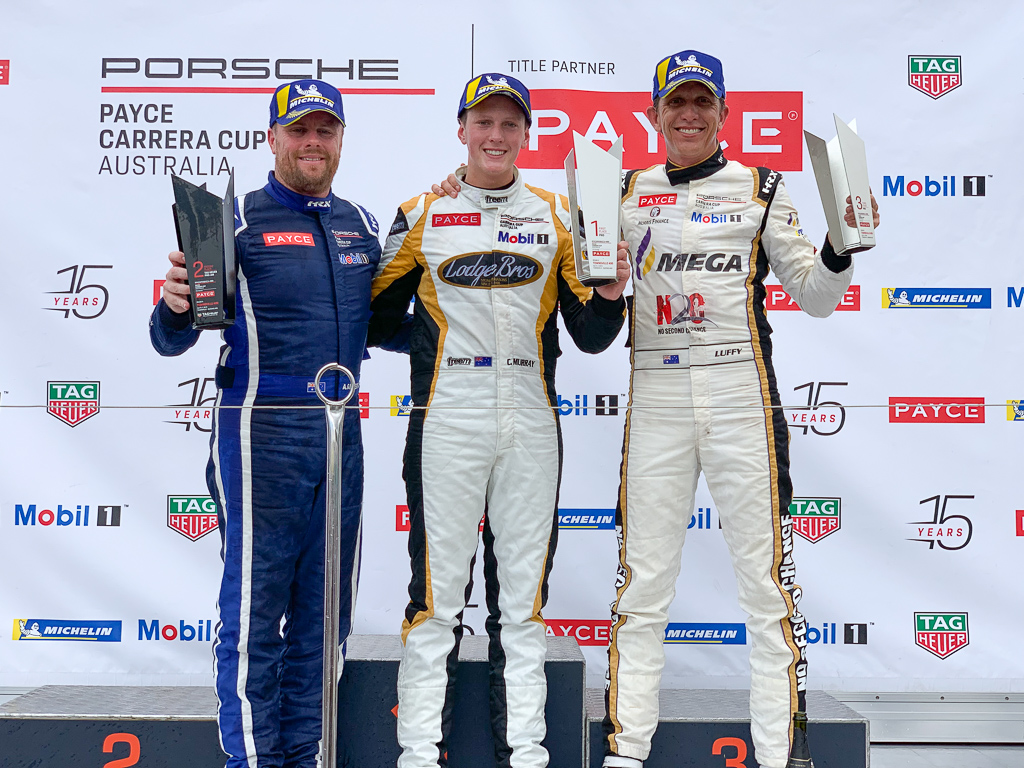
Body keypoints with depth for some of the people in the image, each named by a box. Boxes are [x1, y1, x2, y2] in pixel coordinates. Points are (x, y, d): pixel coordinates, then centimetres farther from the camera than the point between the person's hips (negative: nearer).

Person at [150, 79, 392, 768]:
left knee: (324, 610, 11)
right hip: (263, 429, -5)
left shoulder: (363, 225, 14)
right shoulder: (237, 219, -1)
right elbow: (171, 341, -4)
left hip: (342, 432, 5)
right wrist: (176, 308, -26)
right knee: (255, 609, -2)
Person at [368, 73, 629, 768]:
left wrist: (610, 292, -10)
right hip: (448, 419, -1)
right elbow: (380, 315, 12)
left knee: (524, 594, 7)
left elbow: (591, 337, 9)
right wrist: (433, 337, -7)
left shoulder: (557, 215, 12)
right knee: (437, 591, -1)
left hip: (531, 422, 2)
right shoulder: (421, 214, 8)